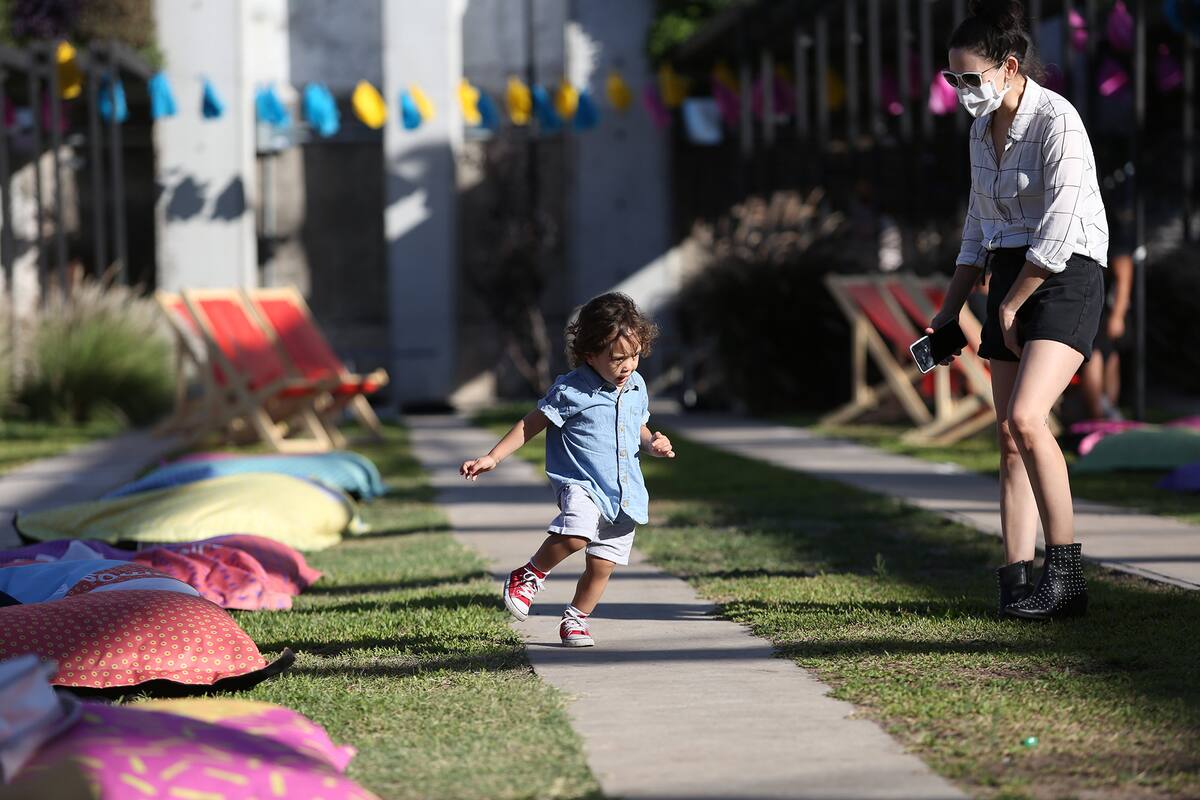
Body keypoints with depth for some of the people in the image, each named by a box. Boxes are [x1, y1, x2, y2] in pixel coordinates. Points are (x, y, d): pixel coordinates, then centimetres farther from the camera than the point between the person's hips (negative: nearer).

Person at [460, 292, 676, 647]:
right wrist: (493, 458, -8)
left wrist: (652, 442, 5)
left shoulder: (636, 387, 10)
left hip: (624, 492, 6)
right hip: (581, 483, -6)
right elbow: (532, 424, -3)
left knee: (602, 564, 8)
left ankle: (575, 618, 32)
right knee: (576, 532, -34)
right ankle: (531, 575, -8)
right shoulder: (570, 391, -9)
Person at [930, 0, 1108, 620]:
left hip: (1066, 279, -8)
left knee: (1025, 418, -22)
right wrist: (950, 310, 19)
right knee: (1009, 437, 1)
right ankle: (1016, 581, 2)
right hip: (1011, 280, 8)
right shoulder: (983, 128, 11)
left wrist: (1010, 307, -14)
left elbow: (1060, 230, -20)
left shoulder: (1057, 121, -15)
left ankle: (1065, 575, -16)